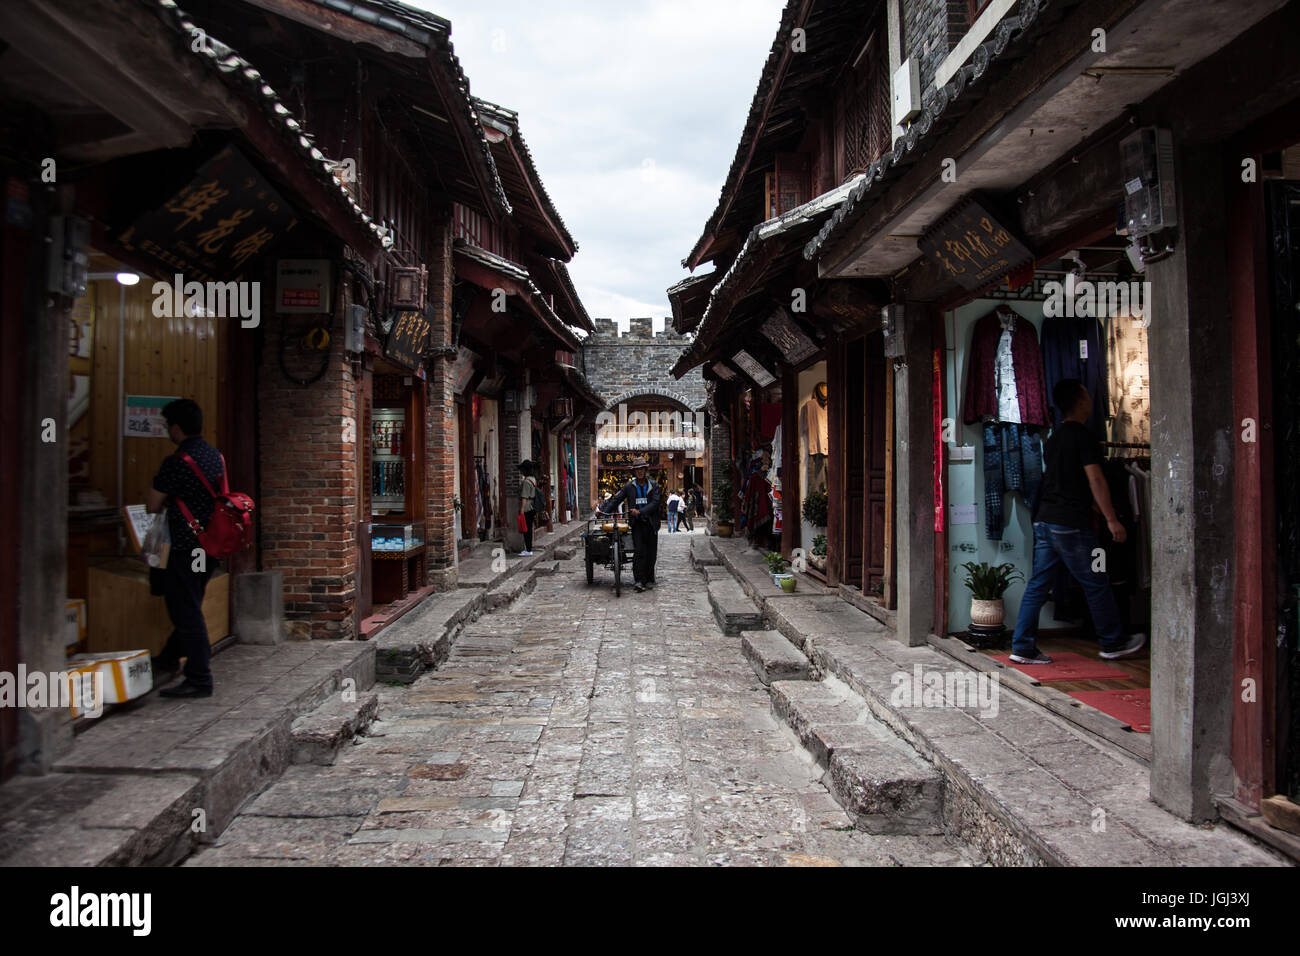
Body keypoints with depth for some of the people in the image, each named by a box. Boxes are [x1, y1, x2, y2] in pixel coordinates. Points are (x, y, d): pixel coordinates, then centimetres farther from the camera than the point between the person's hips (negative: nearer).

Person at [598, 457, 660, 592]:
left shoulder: (653, 485, 3)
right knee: (638, 551, -11)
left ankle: (649, 580, 17)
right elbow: (616, 500, 6)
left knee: (651, 553, 6)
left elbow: (655, 503, -7)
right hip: (637, 524, -1)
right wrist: (604, 511, -6)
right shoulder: (629, 487, 6)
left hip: (651, 523, 1)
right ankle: (638, 581, -11)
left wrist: (640, 511, -18)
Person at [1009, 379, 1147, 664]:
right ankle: (1113, 643, 19)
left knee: (1038, 584, 6)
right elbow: (1095, 479, -14)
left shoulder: (1055, 435, 17)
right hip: (1071, 523, -8)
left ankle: (1023, 647, 5)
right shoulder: (1083, 435, -9)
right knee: (1096, 584, 6)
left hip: (1045, 520, 8)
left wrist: (1100, 507, 33)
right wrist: (1111, 519, -11)